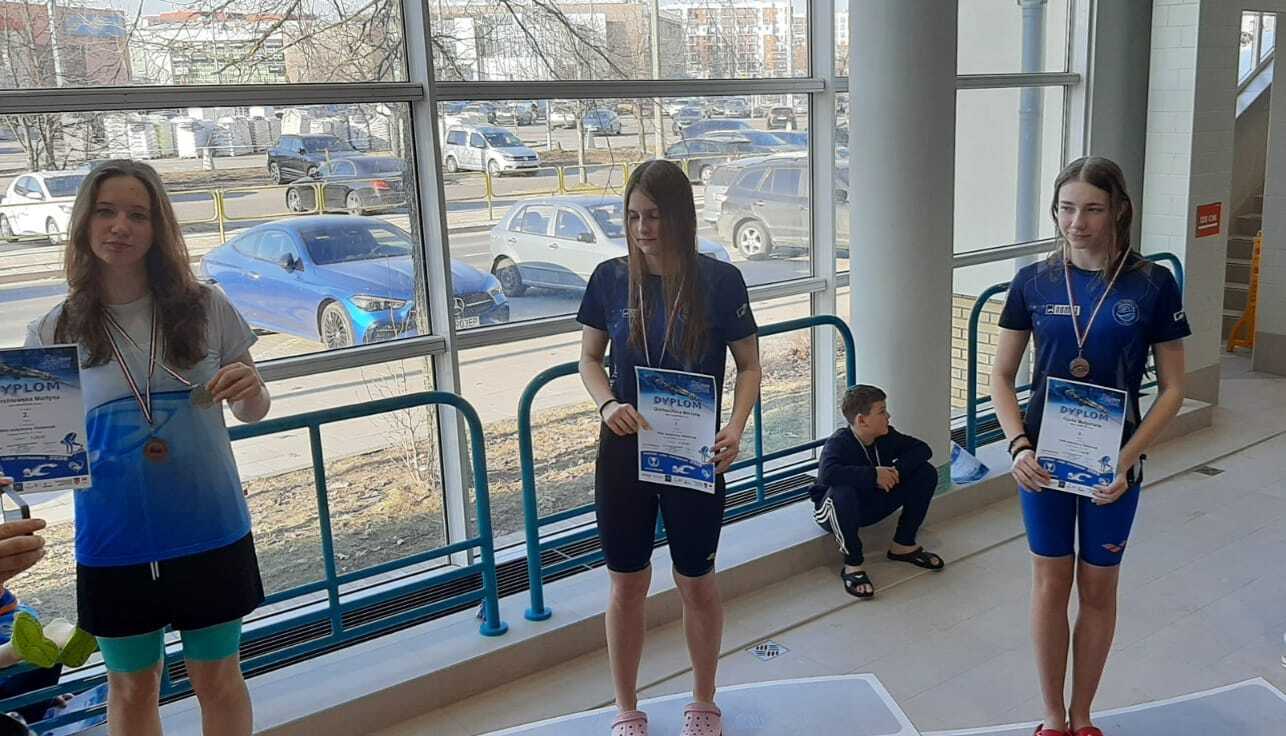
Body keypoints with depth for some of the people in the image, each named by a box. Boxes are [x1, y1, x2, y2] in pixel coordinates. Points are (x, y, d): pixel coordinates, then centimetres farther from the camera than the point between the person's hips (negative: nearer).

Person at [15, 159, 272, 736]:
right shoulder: (53, 332, -4)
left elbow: (252, 411, 4)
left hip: (211, 531, 0)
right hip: (113, 542, 1)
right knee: (131, 688, 18)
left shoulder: (205, 308, -5)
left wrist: (248, 390, -18)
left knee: (217, 677, 15)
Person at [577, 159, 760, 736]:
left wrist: (735, 430, -18)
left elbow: (748, 365, -2)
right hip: (624, 452, 2)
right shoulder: (611, 278, -3)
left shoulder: (720, 281, -9)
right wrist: (607, 404, -15)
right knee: (627, 584, 12)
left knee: (696, 584, 13)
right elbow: (589, 357, 6)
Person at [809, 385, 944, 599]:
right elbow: (828, 473, -46)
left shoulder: (886, 436, -5)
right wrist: (873, 475, -40)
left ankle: (903, 545, 7)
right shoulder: (839, 443, -26)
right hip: (833, 510, -6)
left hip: (872, 505, 7)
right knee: (843, 491, -44)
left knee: (926, 473, -4)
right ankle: (852, 564, -23)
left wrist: (897, 469, -21)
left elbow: (922, 449, -2)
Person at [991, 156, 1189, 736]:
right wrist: (1019, 445, -12)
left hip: (1113, 464, -1)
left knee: (1098, 589, 12)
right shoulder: (1034, 282, -4)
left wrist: (1126, 461, -14)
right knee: (1050, 583, 10)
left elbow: (1171, 388, -5)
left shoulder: (1152, 285, -8)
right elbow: (1002, 375, 1)